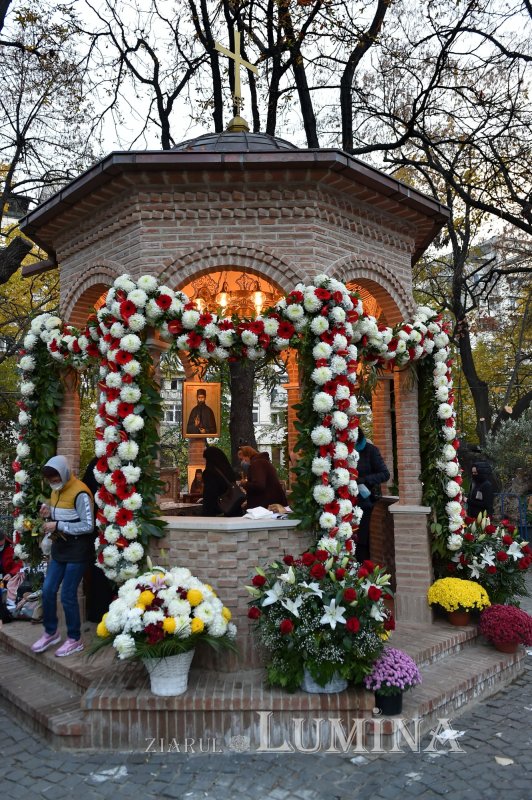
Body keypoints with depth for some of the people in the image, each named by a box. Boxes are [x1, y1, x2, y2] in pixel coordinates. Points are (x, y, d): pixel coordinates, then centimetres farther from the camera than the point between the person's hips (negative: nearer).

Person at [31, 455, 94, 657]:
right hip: (60, 548, 8)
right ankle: (51, 632, 30)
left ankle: (74, 639, 16)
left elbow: (88, 526, -22)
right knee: (48, 590, 10)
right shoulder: (56, 490, 8)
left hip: (77, 550, -8)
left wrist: (57, 525, -23)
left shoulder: (80, 493, -20)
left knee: (67, 596, -1)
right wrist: (49, 514, -4)